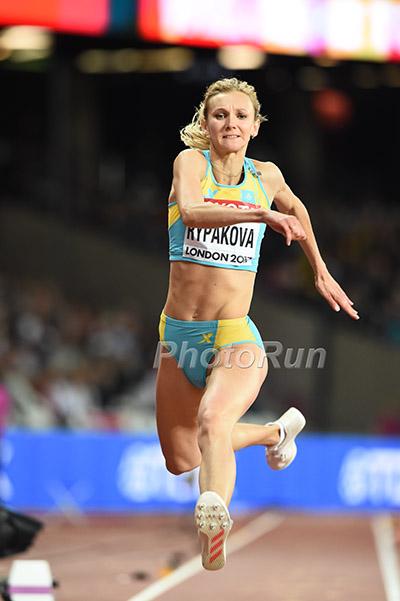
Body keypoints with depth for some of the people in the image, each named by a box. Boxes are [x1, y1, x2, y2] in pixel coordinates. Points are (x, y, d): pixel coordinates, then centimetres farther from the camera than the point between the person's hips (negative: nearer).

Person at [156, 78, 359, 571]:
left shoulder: (266, 176, 5)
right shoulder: (191, 161, -4)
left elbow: (293, 208, 29)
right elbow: (192, 211, -27)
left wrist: (321, 273, 33)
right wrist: (261, 214, -40)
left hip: (234, 337, -2)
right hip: (179, 335, 2)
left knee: (211, 422, -33)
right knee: (181, 461, 16)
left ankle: (214, 516, -56)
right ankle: (275, 431, 39)